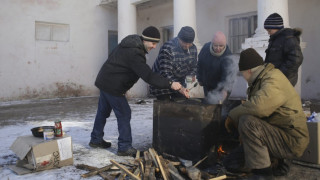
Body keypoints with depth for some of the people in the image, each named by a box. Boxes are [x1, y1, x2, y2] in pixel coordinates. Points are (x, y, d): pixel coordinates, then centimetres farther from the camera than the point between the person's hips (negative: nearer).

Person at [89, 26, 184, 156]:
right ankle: (124, 147, 3)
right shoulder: (134, 54, -25)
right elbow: (148, 76, -30)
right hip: (112, 86, -10)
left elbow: (113, 57, 20)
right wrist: (170, 84, -30)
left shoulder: (131, 42, 7)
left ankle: (96, 140, 33)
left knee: (103, 111, 19)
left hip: (104, 81, 10)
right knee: (124, 114, -3)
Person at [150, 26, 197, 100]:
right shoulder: (167, 49, -26)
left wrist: (192, 75, -13)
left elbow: (193, 66, 10)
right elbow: (165, 73, -30)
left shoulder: (193, 48, -5)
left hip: (179, 83, 6)